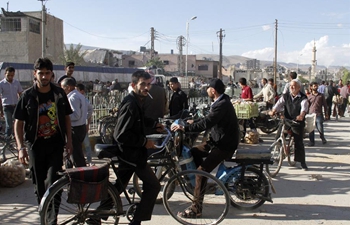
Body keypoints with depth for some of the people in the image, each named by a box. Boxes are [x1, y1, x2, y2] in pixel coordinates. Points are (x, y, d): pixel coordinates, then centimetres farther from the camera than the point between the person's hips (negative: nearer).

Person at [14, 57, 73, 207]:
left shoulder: (59, 94, 2)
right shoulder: (27, 96, -3)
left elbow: (66, 118, 10)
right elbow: (18, 123, -2)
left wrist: (69, 141, 4)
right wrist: (21, 148, -10)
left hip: (56, 144, 0)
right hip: (36, 145, 0)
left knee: (53, 181, -9)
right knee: (39, 183, 9)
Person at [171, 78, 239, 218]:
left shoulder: (222, 105, -23)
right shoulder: (220, 102, 10)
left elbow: (207, 123, -32)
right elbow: (209, 119, 21)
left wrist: (185, 128, -29)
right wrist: (194, 122, 16)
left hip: (225, 145, -10)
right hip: (218, 140, 10)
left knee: (202, 171, -17)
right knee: (193, 152, 12)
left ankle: (196, 208, -10)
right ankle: (203, 181, 24)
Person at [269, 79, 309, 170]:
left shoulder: (303, 98, -8)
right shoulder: (286, 96, 3)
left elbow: (304, 107, -25)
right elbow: (279, 103, -11)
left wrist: (301, 115, -47)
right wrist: (273, 111, -31)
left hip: (298, 122, -3)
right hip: (285, 121, 3)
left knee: (299, 143, -2)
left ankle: (302, 162, 12)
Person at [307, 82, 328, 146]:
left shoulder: (321, 95, 6)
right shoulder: (309, 96, 8)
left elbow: (324, 105, 10)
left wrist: (326, 113, 7)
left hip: (319, 114, -1)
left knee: (320, 128, -3)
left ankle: (323, 138, 24)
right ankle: (311, 141, 12)